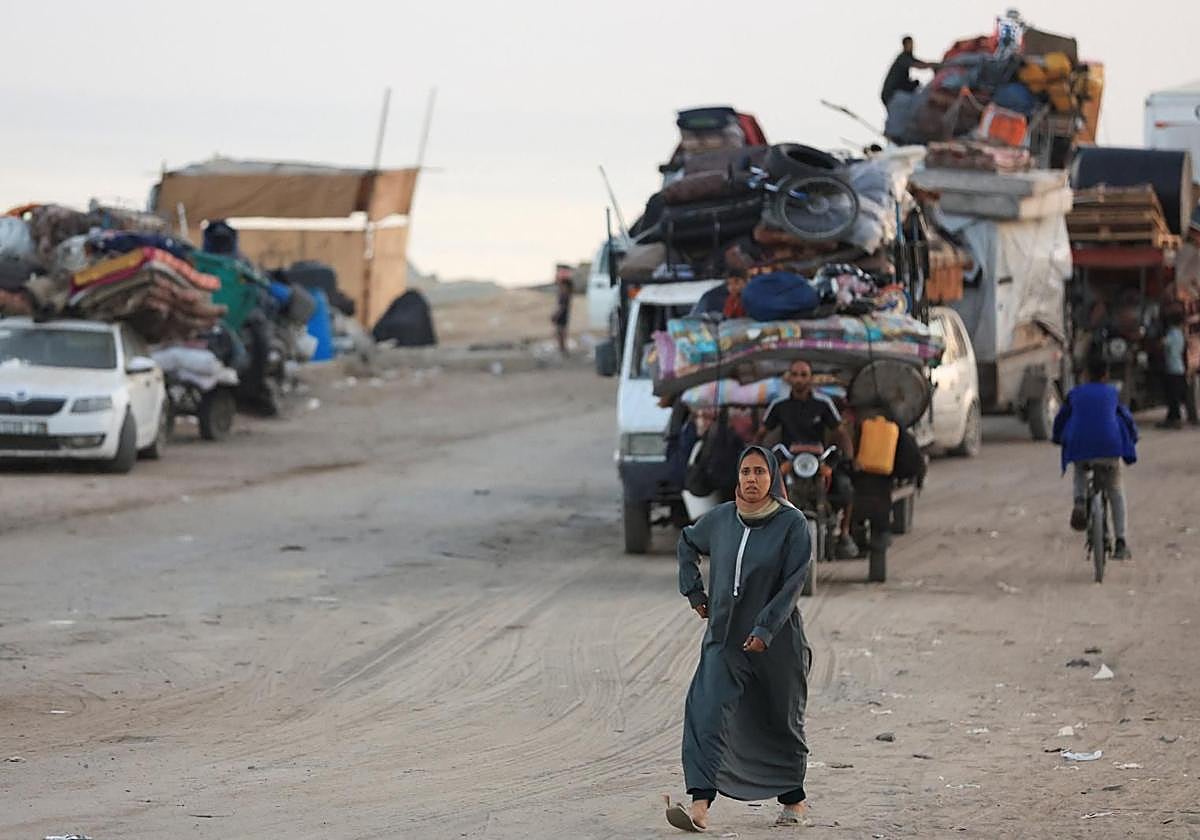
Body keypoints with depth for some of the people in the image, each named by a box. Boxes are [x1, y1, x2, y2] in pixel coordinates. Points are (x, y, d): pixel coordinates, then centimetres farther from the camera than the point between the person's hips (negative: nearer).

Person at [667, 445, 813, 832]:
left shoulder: (792, 523, -9)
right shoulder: (720, 518, 3)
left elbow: (793, 583, -13)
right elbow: (687, 544, 23)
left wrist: (765, 629, -21)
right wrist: (694, 592, 15)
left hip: (776, 641, -3)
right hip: (724, 638, 3)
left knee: (780, 722, 11)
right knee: (707, 714, -15)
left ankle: (794, 800, 31)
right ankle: (700, 805, -25)